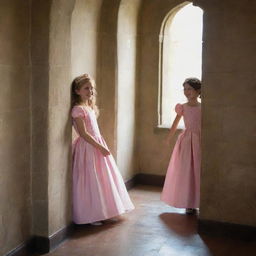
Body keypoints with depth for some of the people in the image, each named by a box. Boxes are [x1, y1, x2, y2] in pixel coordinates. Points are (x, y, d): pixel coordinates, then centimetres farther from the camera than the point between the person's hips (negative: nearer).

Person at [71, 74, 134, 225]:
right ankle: (90, 216, 7)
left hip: (97, 145, 9)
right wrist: (100, 147, -20)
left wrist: (101, 146, 13)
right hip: (87, 147, -9)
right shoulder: (78, 109, -15)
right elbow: (83, 133, -20)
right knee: (91, 182, -3)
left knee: (103, 179, 14)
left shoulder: (90, 107, 13)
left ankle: (101, 212, 26)